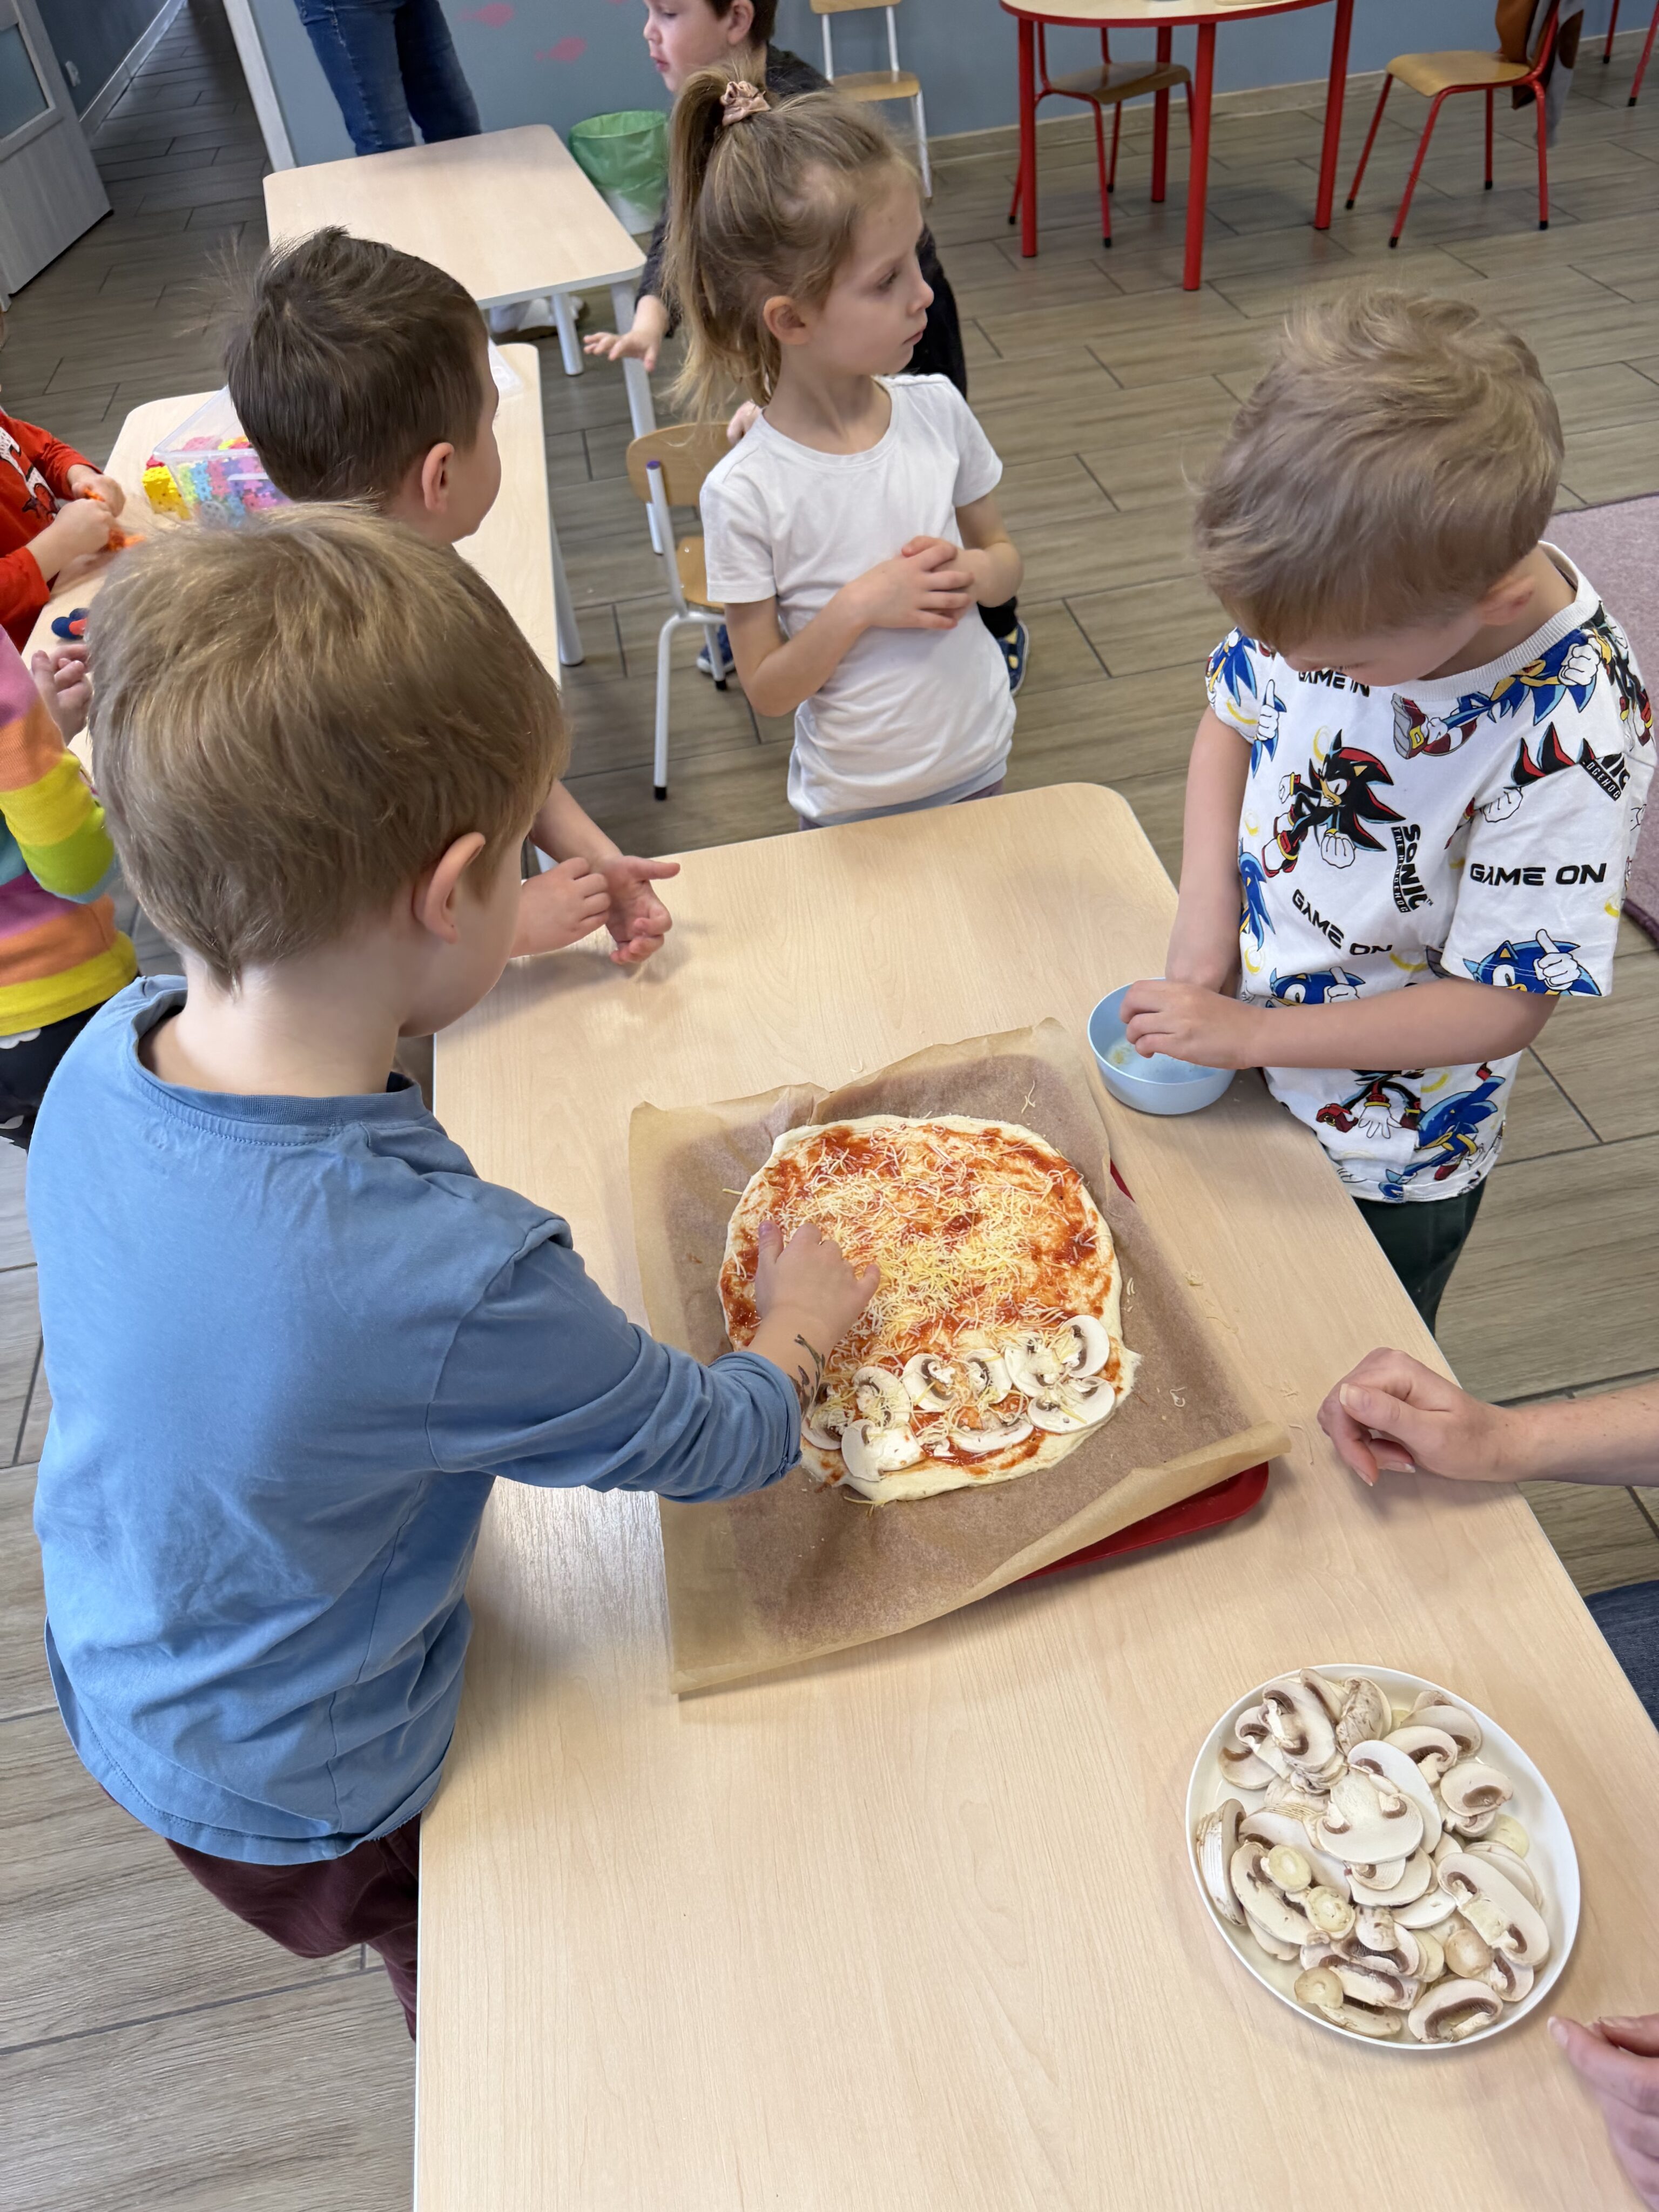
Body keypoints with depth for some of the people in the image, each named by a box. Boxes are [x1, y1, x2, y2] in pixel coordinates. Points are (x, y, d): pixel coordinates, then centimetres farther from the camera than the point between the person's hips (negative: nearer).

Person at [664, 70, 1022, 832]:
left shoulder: (936, 409, -9)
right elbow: (766, 689, -14)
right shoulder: (745, 493, -21)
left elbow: (1003, 555, 6)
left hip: (978, 769, 4)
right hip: (852, 807, -4)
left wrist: (974, 576, -16)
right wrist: (858, 606, -28)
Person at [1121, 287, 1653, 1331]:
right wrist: (1207, 913, -12)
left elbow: (1507, 1003, -25)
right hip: (1240, 1068, 5)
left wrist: (1253, 1031, -24)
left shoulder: (1571, 736, -32)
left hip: (1383, 1163, -4)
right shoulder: (1341, 591, -18)